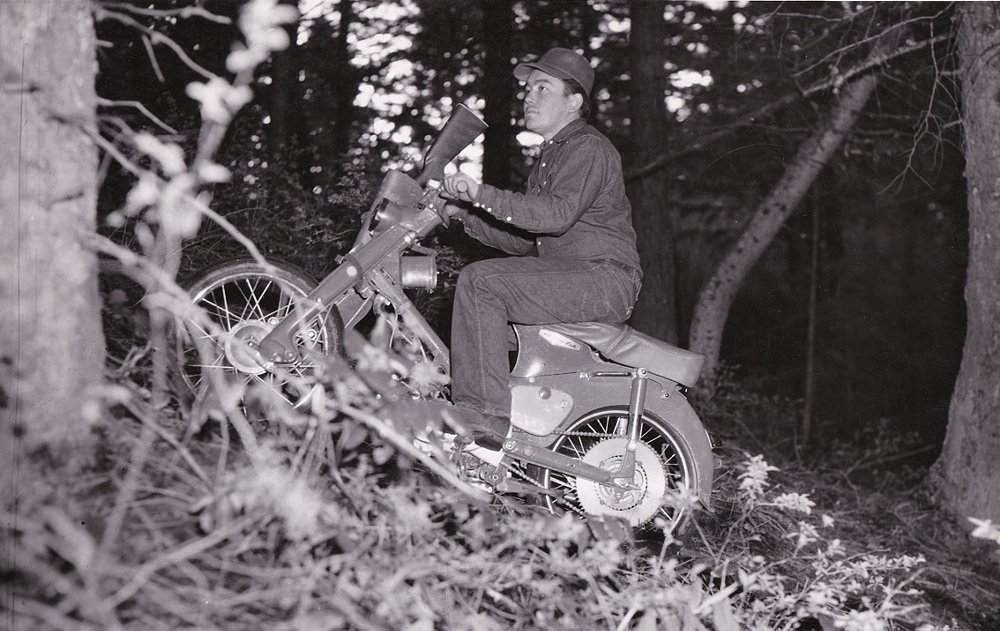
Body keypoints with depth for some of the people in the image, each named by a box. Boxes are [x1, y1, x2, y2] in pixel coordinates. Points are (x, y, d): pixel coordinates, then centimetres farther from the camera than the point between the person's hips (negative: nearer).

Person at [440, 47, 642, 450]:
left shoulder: (589, 149, -7)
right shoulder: (549, 157, 25)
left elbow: (557, 213, -25)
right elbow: (524, 239, 21)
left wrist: (483, 194, -31)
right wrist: (464, 215, 8)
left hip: (604, 278, -10)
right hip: (566, 278, 10)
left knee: (480, 281, -25)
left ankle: (483, 417, -30)